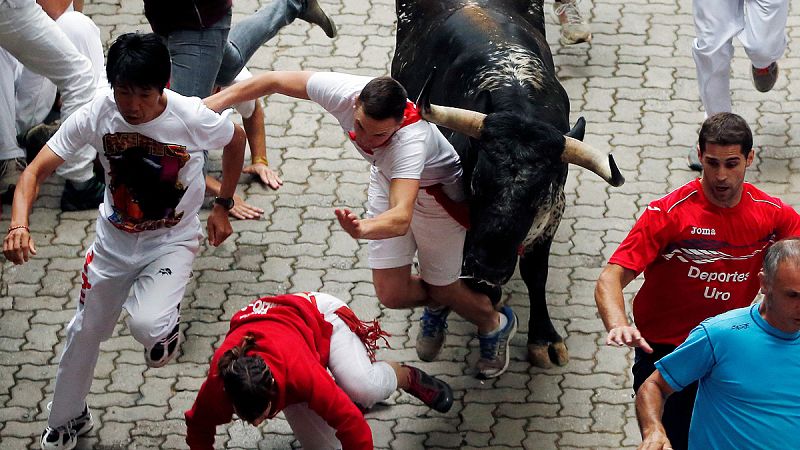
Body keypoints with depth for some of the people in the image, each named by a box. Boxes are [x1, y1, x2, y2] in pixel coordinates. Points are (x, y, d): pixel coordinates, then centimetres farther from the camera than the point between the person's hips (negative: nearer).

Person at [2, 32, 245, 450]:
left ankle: (166, 325, 14)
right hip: (114, 239, 3)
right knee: (86, 331, 16)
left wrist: (222, 206, 0)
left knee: (147, 326, -26)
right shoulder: (95, 115, -23)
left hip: (173, 240, -3)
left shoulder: (192, 117, -27)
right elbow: (36, 170, -23)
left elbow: (236, 140, -3)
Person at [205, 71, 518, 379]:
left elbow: (401, 219, -62)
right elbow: (275, 81, -20)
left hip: (438, 194, -5)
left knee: (441, 287, 9)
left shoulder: (411, 141, -49)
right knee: (391, 294, 3)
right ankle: (436, 306, 40)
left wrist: (363, 229, -81)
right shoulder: (342, 91, -36)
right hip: (386, 181, 5)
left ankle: (495, 323, 43)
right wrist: (217, 101, -21)